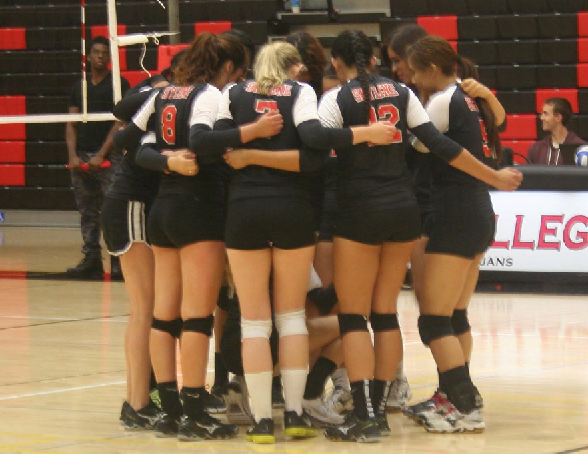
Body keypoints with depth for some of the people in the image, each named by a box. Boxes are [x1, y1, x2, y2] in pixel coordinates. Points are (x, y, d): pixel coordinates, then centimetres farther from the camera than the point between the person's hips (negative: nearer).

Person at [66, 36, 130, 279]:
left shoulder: (119, 84, 2)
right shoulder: (79, 87, 16)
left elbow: (120, 123, -4)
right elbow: (71, 123, 14)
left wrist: (101, 155, -10)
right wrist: (73, 155, -1)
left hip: (108, 157, -5)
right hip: (81, 156, 5)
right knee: (87, 213, 5)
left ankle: (119, 261, -7)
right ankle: (91, 260, 8)